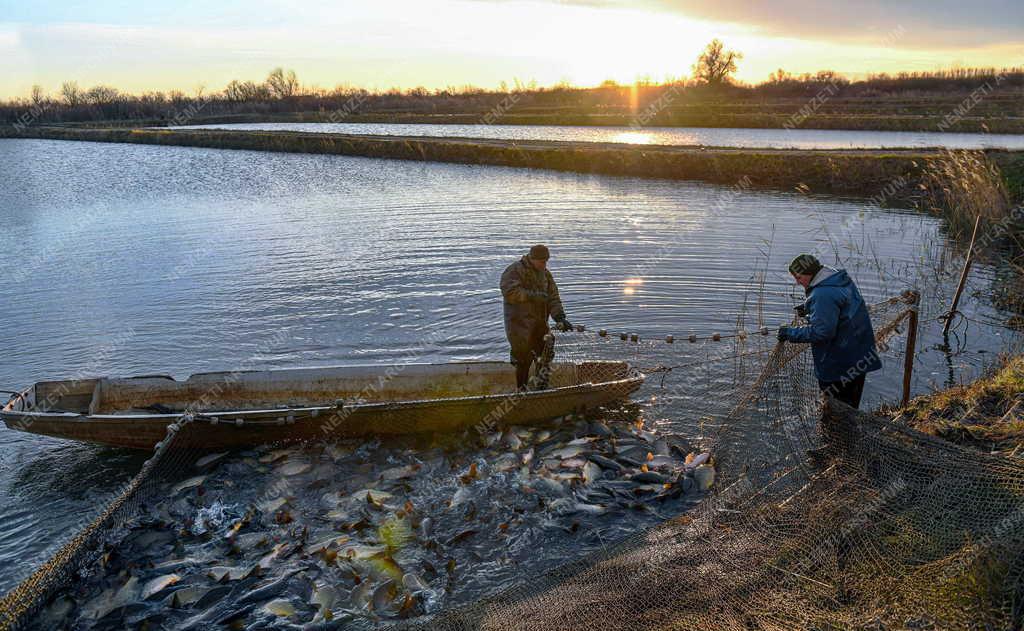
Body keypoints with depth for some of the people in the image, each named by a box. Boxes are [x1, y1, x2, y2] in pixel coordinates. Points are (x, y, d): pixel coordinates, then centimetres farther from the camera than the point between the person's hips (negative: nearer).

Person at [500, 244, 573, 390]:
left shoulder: (545, 274, 13)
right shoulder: (514, 271, -8)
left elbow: (553, 298, 6)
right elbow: (510, 292, -22)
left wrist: (560, 317, -9)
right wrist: (533, 296, -22)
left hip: (540, 324, 7)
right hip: (520, 324, -7)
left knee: (546, 355, 8)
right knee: (524, 359, -4)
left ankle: (542, 387, 23)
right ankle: (521, 389, 10)